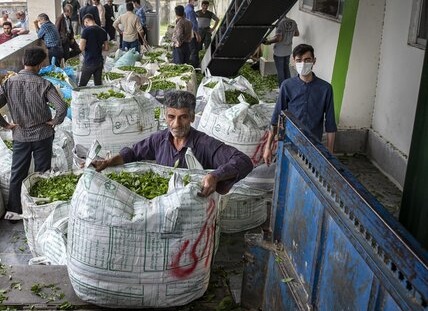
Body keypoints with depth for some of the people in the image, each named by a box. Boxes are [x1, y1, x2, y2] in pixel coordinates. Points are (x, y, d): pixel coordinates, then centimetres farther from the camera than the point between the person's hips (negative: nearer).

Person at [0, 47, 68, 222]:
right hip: (43, 135, -2)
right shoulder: (43, 84, -16)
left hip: (20, 136, 2)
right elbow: (62, 107, -25)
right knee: (42, 174, 10)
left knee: (17, 175, 13)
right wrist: (55, 122, -9)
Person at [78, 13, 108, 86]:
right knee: (98, 84, 10)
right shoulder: (103, 31, 5)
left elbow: (82, 47, -17)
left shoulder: (86, 30, -12)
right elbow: (106, 48, 10)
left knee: (82, 85, 2)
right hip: (100, 61, 6)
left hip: (89, 62, -6)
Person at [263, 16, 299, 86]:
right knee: (286, 69, 20)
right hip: (288, 51, 7)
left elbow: (278, 38, -28)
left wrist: (268, 41, -15)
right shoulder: (293, 22, 0)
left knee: (280, 71, 4)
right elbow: (297, 33, 14)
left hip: (279, 52, -7)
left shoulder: (280, 23, -22)